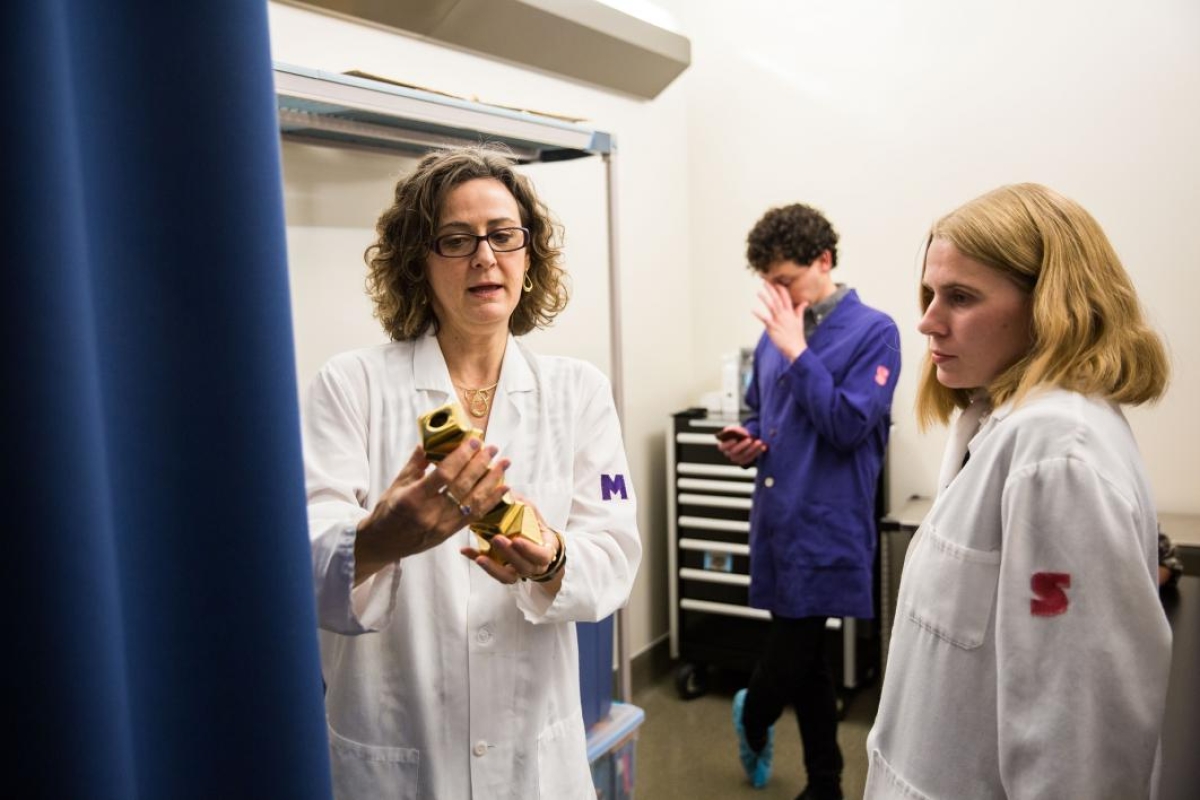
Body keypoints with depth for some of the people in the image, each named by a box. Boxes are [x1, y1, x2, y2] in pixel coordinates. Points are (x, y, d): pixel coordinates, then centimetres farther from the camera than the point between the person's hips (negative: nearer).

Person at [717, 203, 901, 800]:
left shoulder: (873, 332, -7)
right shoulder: (775, 334, 10)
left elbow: (849, 425, -17)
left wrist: (797, 351, -17)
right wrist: (745, 441, 0)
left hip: (825, 527, -6)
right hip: (776, 521, 6)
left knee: (788, 658, -1)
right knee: (803, 659, 15)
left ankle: (752, 721, 33)